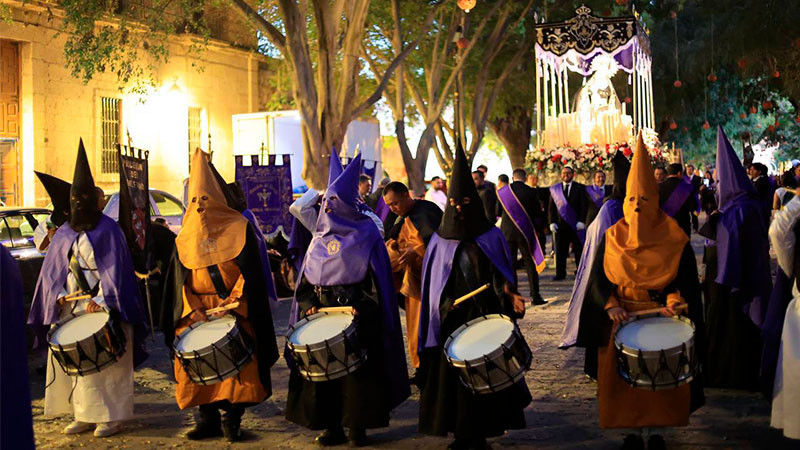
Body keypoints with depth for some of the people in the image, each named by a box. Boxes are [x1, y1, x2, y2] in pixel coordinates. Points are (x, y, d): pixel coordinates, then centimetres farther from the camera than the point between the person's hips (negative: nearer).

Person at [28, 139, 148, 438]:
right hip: (69, 308, 5)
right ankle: (84, 416, 14)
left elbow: (114, 270, -8)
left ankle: (111, 416, 3)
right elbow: (52, 271, 13)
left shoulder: (108, 230, -2)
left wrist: (101, 301, -19)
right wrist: (58, 294, -4)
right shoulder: (63, 234, 14)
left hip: (102, 307, -5)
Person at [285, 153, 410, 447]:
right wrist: (309, 305, -3)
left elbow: (378, 281, -6)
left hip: (357, 321, -4)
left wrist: (361, 309, -19)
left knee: (357, 375, -2)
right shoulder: (319, 240, 13)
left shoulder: (366, 236, -1)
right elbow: (305, 282, 15)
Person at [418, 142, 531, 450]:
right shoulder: (440, 240, 7)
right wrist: (443, 305, -9)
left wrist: (510, 296, -18)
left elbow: (502, 277, 1)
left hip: (485, 318, -1)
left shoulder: (490, 237, 3)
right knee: (453, 375, 2)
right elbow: (432, 284, 7)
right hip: (451, 321, 2)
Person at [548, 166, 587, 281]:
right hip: (560, 224, 1)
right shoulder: (554, 189, 11)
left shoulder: (580, 188, 6)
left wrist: (581, 221, -9)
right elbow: (552, 207, 9)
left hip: (576, 224, -1)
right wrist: (552, 222, -1)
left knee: (579, 250, 2)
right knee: (560, 250, 0)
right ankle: (560, 273, 6)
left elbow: (584, 206, 1)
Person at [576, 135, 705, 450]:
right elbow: (598, 279, 1)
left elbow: (687, 280, -1)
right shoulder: (612, 238, 1)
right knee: (624, 382, 5)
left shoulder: (674, 240, -3)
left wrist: (674, 301, -21)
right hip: (621, 321, 1)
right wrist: (610, 305, -16)